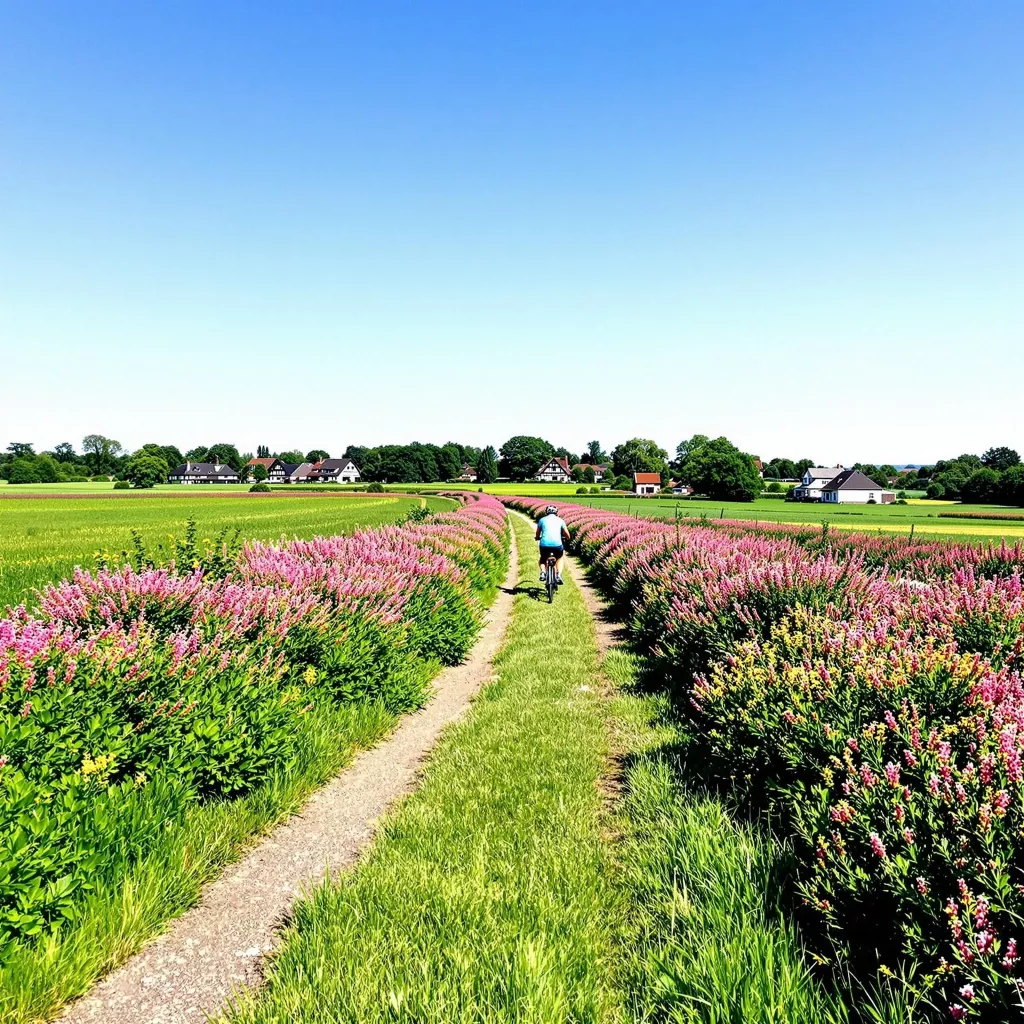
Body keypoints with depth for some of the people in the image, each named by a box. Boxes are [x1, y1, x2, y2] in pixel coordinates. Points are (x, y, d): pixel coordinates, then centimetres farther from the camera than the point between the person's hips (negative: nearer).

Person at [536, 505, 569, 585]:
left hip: (545, 544, 0)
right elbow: (567, 535, 19)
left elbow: (537, 535, 26)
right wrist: (566, 539, 41)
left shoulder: (542, 520, 17)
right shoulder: (560, 520, 18)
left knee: (543, 559, 31)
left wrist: (538, 538, 48)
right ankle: (558, 575, 11)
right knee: (560, 558, 31)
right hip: (557, 544, 0)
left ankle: (543, 572, 3)